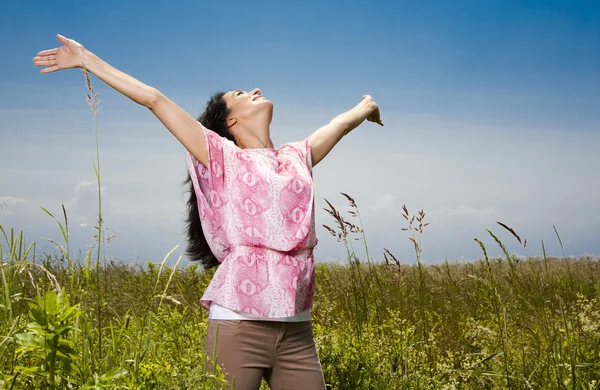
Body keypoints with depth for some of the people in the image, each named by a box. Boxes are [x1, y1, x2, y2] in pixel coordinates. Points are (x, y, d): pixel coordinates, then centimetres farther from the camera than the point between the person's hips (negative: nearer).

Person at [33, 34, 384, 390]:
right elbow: (154, 99, 4)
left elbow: (343, 122, 34)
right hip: (238, 322, -4)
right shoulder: (223, 158, 5)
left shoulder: (297, 158, 17)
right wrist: (87, 59, 6)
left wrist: (366, 107, 55)